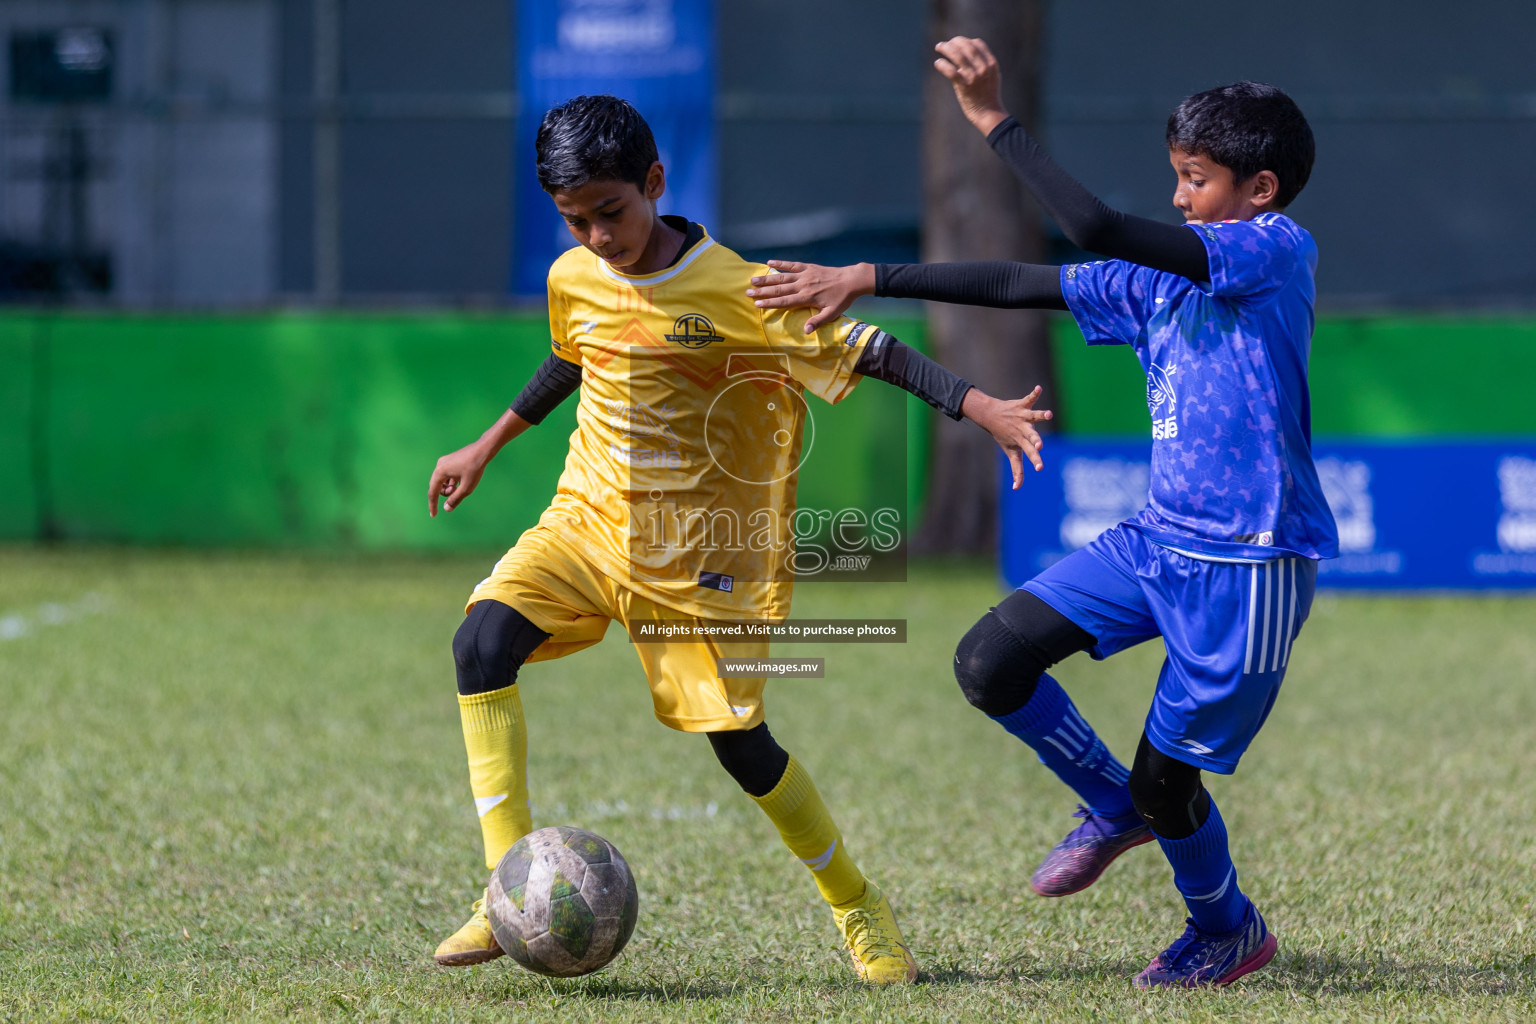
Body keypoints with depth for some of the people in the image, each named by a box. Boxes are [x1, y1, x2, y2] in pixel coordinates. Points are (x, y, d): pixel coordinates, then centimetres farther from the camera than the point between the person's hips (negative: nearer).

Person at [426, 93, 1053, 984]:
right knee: (484, 638, -21)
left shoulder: (734, 291, -16)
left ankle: (858, 906, 22)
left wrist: (980, 406, -25)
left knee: (739, 739, -3)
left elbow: (863, 350, -15)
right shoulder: (575, 281, 1)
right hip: (588, 524, 4)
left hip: (699, 555, -4)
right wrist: (486, 449, 34)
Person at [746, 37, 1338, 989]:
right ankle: (1115, 807, 22)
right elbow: (1019, 285, 12)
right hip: (1159, 542, 8)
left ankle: (1229, 929, 31)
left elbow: (1096, 227, -25)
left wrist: (998, 121, -23)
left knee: (1164, 775, 0)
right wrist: (865, 280, 9)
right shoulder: (1159, 278, 11)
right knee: (991, 663, -3)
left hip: (1249, 567, -8)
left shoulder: (1278, 251, -14)